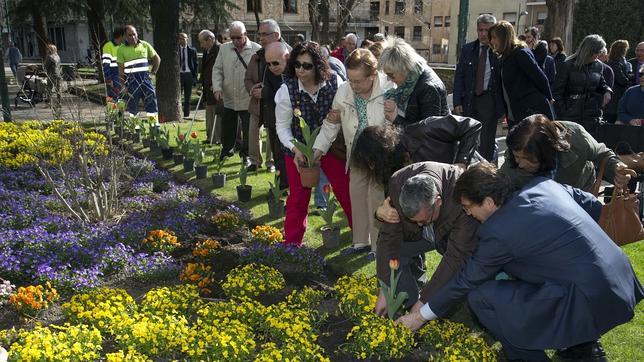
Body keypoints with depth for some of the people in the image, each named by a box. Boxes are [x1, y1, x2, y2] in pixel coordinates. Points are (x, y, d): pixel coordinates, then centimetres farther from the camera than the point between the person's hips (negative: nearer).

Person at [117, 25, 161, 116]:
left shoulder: (145, 45, 7)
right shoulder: (121, 49, 1)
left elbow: (157, 59, 17)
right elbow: (121, 69, 1)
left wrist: (153, 71, 8)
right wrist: (124, 85, -3)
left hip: (145, 78, 2)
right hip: (131, 80, -2)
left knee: (152, 100, 0)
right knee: (132, 105, 1)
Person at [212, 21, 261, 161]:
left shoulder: (256, 49, -6)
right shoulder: (224, 48, 6)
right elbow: (217, 70, 7)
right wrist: (217, 88, -6)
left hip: (248, 98, -3)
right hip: (228, 98, 4)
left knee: (248, 131, 4)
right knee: (227, 128, 15)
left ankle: (246, 154, 21)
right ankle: (227, 150, 33)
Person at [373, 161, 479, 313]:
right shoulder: (397, 184, -32)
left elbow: (456, 257, -39)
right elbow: (389, 237, -25)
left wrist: (423, 302, -36)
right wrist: (385, 291, -27)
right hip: (415, 235, 3)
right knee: (386, 250, -19)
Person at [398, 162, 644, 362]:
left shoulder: (497, 231, -12)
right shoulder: (543, 185, 6)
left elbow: (466, 281, -2)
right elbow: (595, 207, 17)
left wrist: (422, 315, 11)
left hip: (591, 301, -9)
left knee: (480, 296, -7)